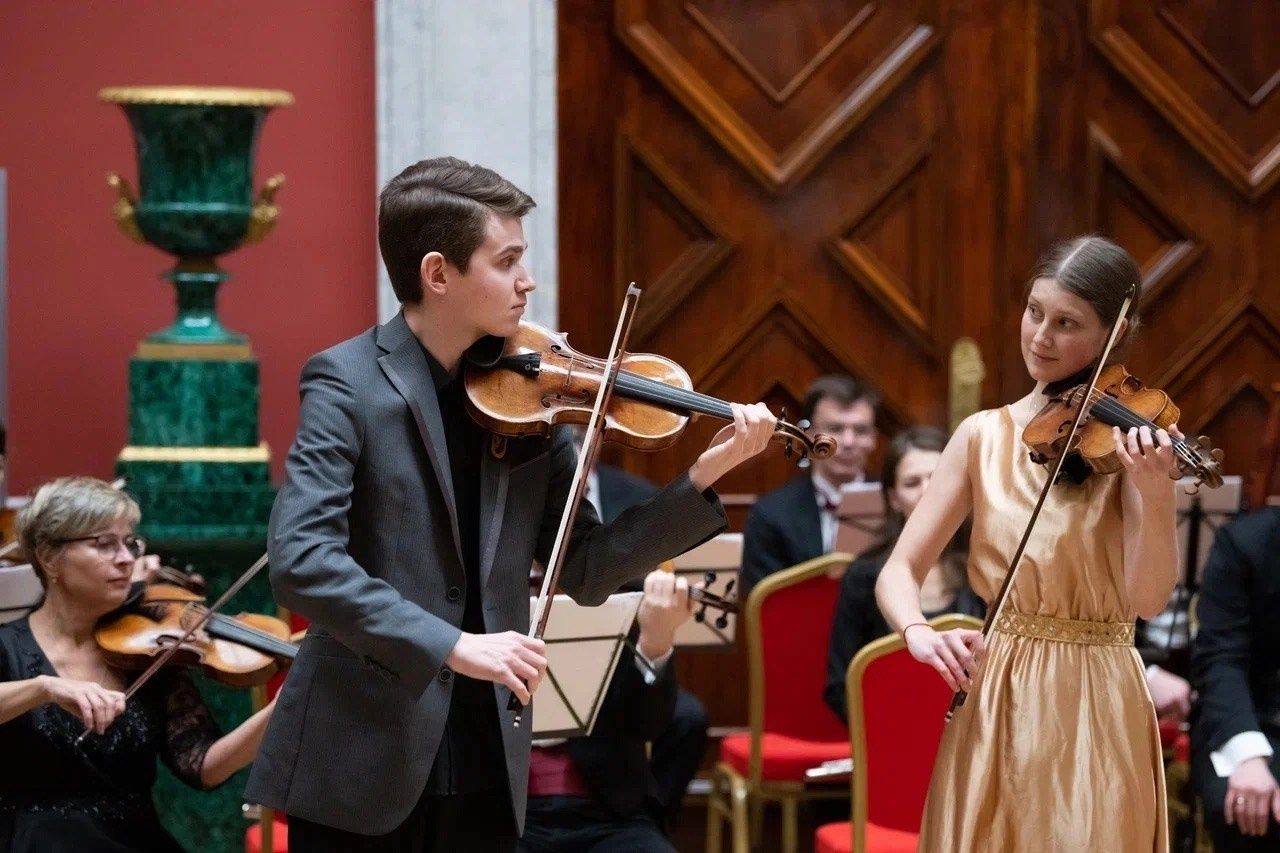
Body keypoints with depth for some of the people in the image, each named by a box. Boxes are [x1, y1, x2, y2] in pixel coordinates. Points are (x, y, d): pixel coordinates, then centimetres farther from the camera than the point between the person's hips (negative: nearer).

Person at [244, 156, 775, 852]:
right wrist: (451, 645, -27)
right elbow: (300, 562, -21)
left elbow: (584, 572, 7)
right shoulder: (348, 383, -9)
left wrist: (702, 479, -4)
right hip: (362, 761, -5)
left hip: (484, 763, 5)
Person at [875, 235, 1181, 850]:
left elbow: (1147, 598, -16)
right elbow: (899, 571, 1)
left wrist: (1156, 495, -33)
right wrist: (918, 632, -20)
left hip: (1093, 708, -3)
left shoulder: (1125, 441, -5)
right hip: (995, 704, 3)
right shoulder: (984, 435, 4)